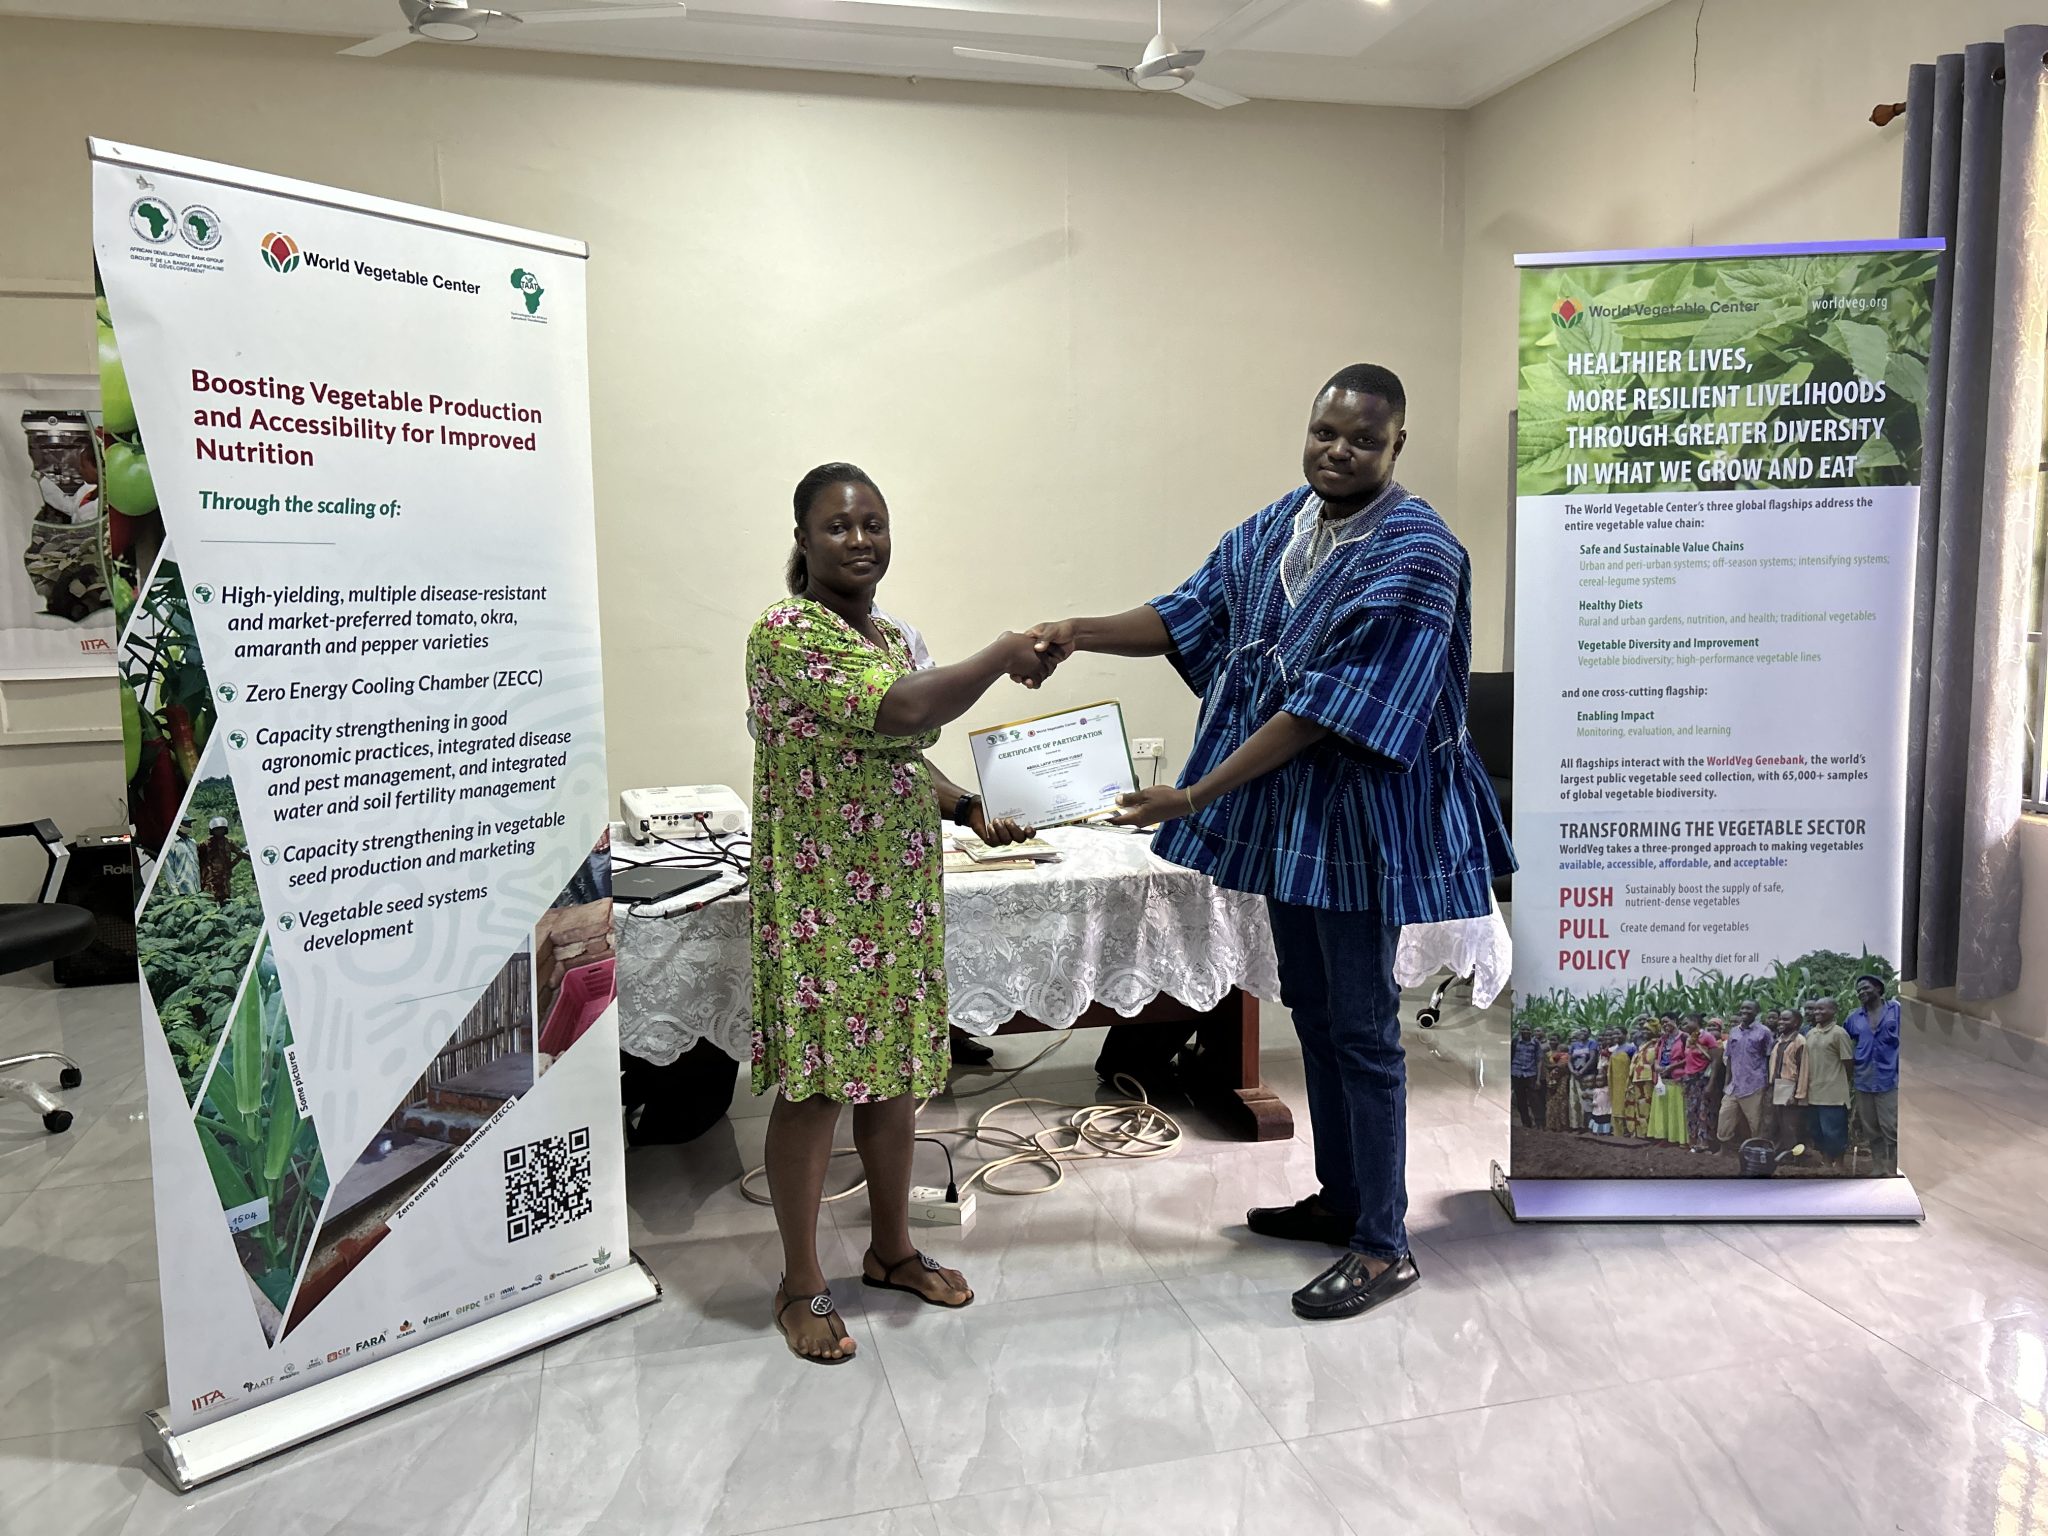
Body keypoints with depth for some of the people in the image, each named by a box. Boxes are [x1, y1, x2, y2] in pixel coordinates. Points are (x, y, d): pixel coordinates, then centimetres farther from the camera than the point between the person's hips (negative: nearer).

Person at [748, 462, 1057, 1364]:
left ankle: (891, 1249, 34)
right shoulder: (788, 631, -15)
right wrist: (1002, 657, -16)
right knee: (815, 1084, 2)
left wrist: (968, 808, 6)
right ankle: (802, 1284, 19)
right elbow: (900, 712, -28)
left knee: (895, 1072, 16)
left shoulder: (891, 636, 12)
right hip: (821, 900, -8)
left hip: (900, 892, 8)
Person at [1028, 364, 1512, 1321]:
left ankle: (1383, 1245, 16)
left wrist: (1195, 796, -23)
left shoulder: (1414, 555, -19)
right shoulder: (1276, 528, 6)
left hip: (1363, 820, -8)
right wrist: (1083, 633, -12)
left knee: (1362, 1027, 1)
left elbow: (1331, 709, -23)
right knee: (1311, 1008, 17)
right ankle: (1340, 1197, 35)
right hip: (1288, 812, 8)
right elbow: (1189, 615, 7)